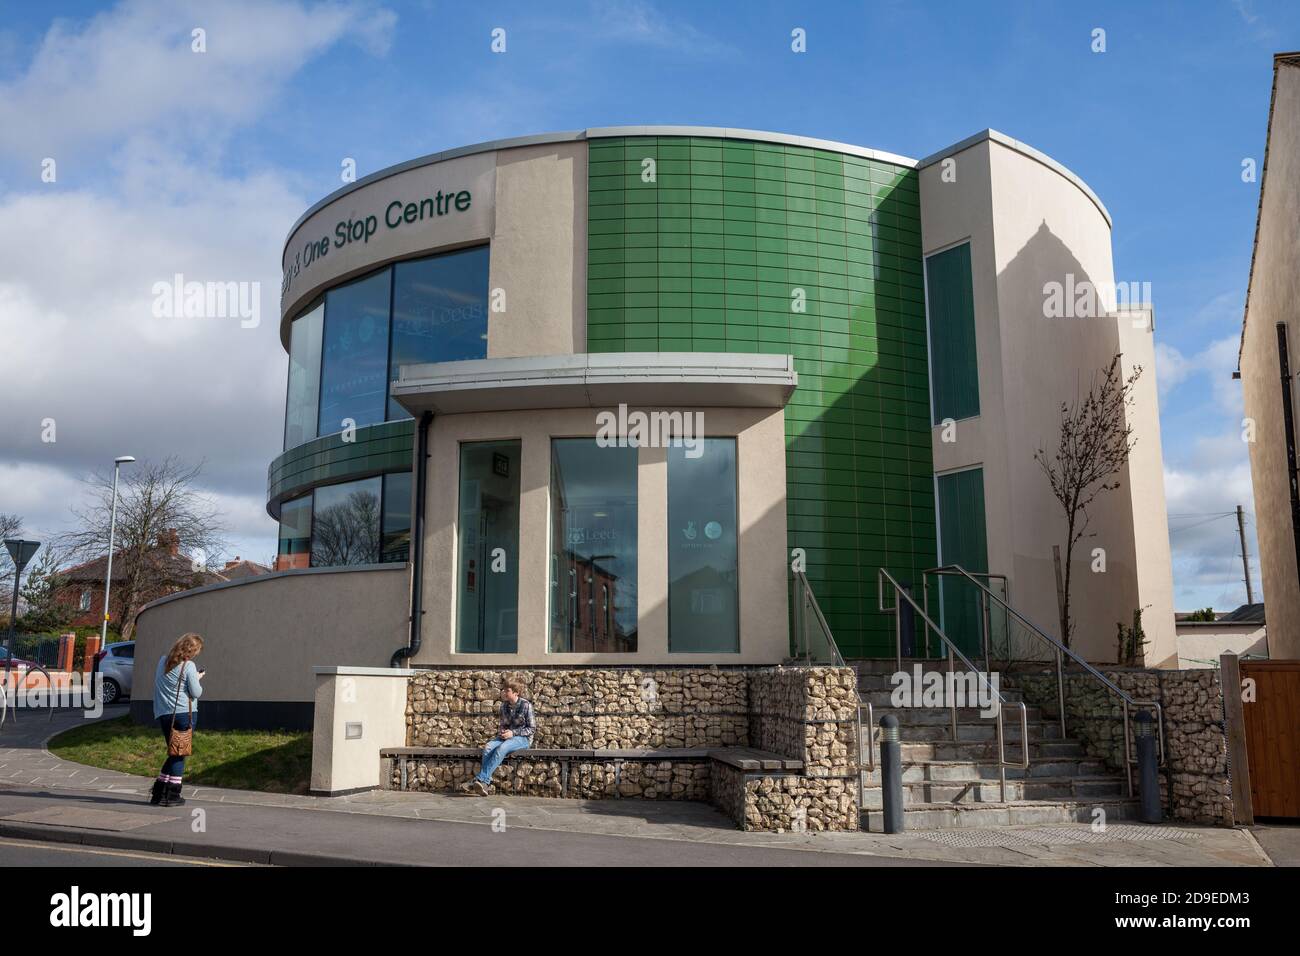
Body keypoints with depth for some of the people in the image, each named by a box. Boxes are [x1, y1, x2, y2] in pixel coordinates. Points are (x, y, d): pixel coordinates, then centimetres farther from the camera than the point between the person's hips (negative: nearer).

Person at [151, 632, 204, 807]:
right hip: (184, 714, -6)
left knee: (174, 753, 16)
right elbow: (196, 693, -10)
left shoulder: (163, 661, 10)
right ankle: (172, 795, 2)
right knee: (179, 754, 2)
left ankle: (158, 793, 13)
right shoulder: (188, 666, -10)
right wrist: (198, 679, 9)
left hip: (163, 714, 6)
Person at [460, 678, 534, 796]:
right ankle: (485, 783, -34)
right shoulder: (504, 706, 9)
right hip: (506, 736, 6)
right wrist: (501, 730, -3)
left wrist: (513, 733, -16)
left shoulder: (526, 705, -9)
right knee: (488, 747, -25)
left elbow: (531, 728, -7)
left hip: (522, 738, -6)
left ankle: (480, 779, -37)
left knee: (501, 749, -35)